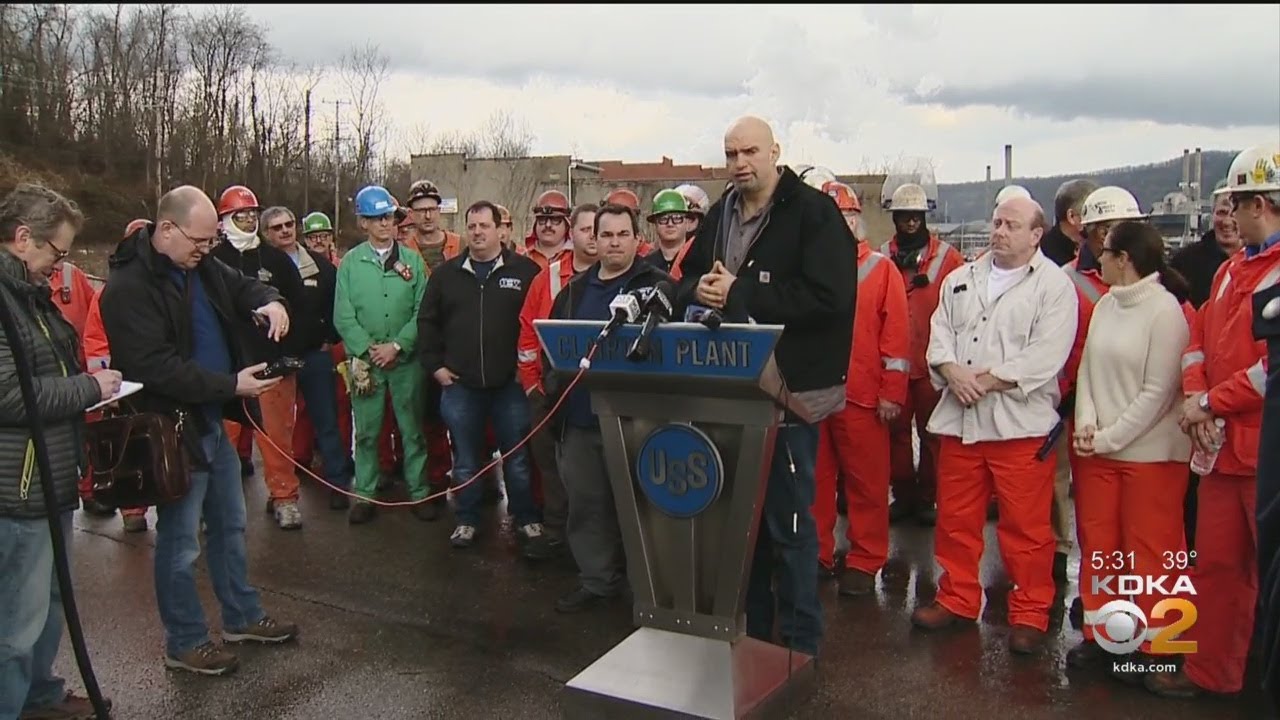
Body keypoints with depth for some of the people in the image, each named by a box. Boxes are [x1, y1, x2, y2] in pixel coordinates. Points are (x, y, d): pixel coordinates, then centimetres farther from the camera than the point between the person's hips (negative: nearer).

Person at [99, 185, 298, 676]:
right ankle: (183, 642, 21)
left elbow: (243, 286, 19)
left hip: (214, 420, 9)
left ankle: (242, 617, 35)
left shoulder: (201, 265, 5)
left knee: (229, 525, 19)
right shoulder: (128, 286, -20)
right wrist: (232, 385, -26)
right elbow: (158, 367, -26)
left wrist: (269, 301, -5)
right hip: (173, 429, -9)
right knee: (180, 542, 5)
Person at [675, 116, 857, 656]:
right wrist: (700, 289, -8)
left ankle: (799, 641, 18)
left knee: (788, 519, 1)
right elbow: (686, 284, 17)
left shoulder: (814, 212, -9)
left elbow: (828, 296, -21)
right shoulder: (719, 216, 13)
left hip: (790, 389, -7)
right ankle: (749, 627, 32)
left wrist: (739, 293, -19)